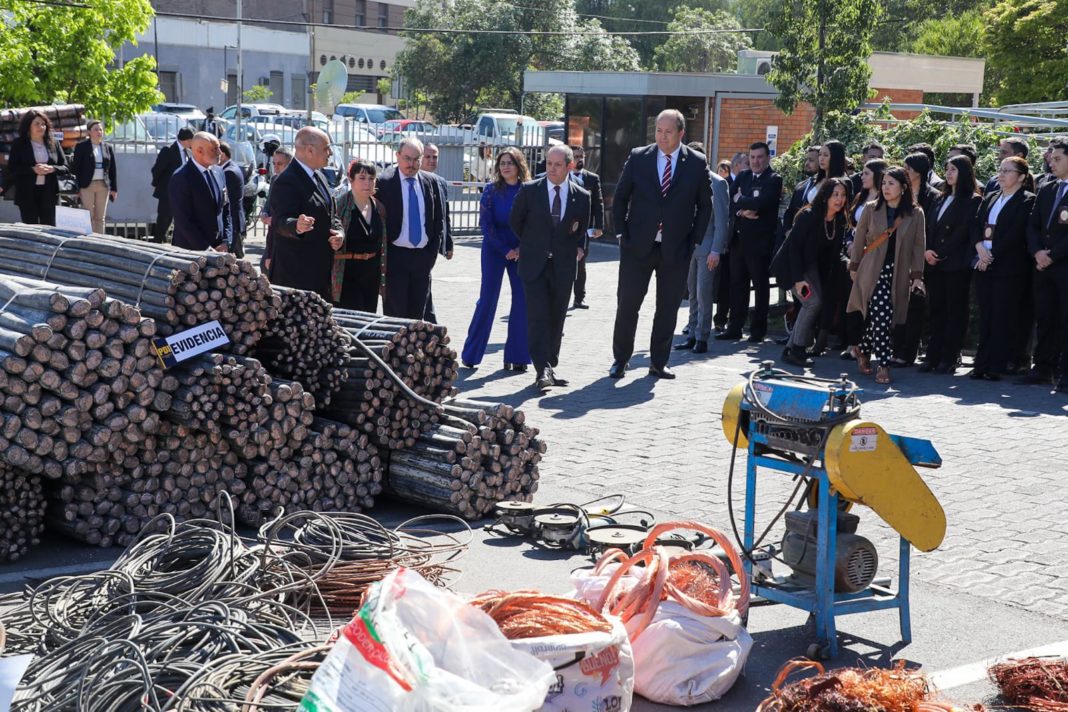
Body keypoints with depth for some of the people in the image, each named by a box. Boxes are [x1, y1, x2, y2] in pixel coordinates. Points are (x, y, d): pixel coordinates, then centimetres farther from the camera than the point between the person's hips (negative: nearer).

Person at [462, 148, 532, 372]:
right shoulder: (492, 190, -3)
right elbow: (486, 224, -5)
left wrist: (521, 249, -9)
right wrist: (506, 250, -10)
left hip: (521, 252, 2)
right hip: (494, 250, -2)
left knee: (523, 301, -1)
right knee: (487, 299, -2)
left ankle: (517, 356, 8)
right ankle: (471, 354, 7)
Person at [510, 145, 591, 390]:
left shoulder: (581, 196, 2)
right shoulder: (529, 191, -3)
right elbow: (515, 222, 11)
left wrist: (577, 249, 9)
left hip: (563, 268, 2)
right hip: (534, 266, -2)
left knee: (556, 320, 8)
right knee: (537, 317, -11)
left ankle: (550, 367, 19)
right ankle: (542, 370, -13)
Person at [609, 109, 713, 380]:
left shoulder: (697, 164, 0)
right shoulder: (638, 158, 0)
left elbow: (705, 205, 7)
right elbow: (620, 198, 7)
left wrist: (693, 240, 1)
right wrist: (624, 233, 0)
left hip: (676, 250, 0)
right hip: (638, 246, 0)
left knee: (668, 308, 7)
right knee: (627, 304, 1)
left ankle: (658, 362, 18)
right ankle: (620, 360, 12)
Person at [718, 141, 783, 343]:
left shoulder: (773, 180, -6)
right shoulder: (743, 177, 13)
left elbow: (761, 202, -21)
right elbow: (731, 202, 4)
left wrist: (740, 201, -7)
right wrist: (742, 211, -15)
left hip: (760, 241, -5)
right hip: (739, 238, 6)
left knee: (760, 286, 4)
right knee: (737, 284, 9)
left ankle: (758, 330, 11)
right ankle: (735, 327, 15)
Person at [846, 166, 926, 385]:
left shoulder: (915, 213, 4)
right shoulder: (871, 209, 4)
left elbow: (918, 246, 6)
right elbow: (859, 239, 10)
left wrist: (917, 275, 1)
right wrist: (854, 267, 9)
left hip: (898, 273, 1)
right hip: (873, 271, -1)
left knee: (879, 318, -6)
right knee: (882, 314, -14)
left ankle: (863, 350, 15)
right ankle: (883, 365, -2)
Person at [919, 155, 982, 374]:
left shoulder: (973, 200, -3)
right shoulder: (941, 199, 19)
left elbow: (963, 232, -10)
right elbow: (929, 227, 15)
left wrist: (941, 254, -10)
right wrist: (927, 250, -2)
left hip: (956, 264, -6)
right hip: (934, 264, 6)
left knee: (954, 311, -2)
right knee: (936, 310, 6)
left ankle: (949, 358, -1)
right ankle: (933, 356, 8)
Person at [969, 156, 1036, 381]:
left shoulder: (1027, 201, -3)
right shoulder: (990, 198, 18)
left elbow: (1015, 233, -12)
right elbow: (976, 225, 11)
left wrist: (992, 256, -14)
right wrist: (980, 248, -7)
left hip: (1008, 267, -6)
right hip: (984, 265, 6)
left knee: (1003, 317, -4)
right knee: (985, 315, 5)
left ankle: (996, 366, -2)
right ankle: (982, 363, 8)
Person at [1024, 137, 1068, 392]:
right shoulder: (1046, 190, 16)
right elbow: (1033, 225, 14)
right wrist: (1037, 252, -2)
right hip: (1044, 266, 6)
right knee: (1045, 318, 8)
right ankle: (1043, 367, 14)